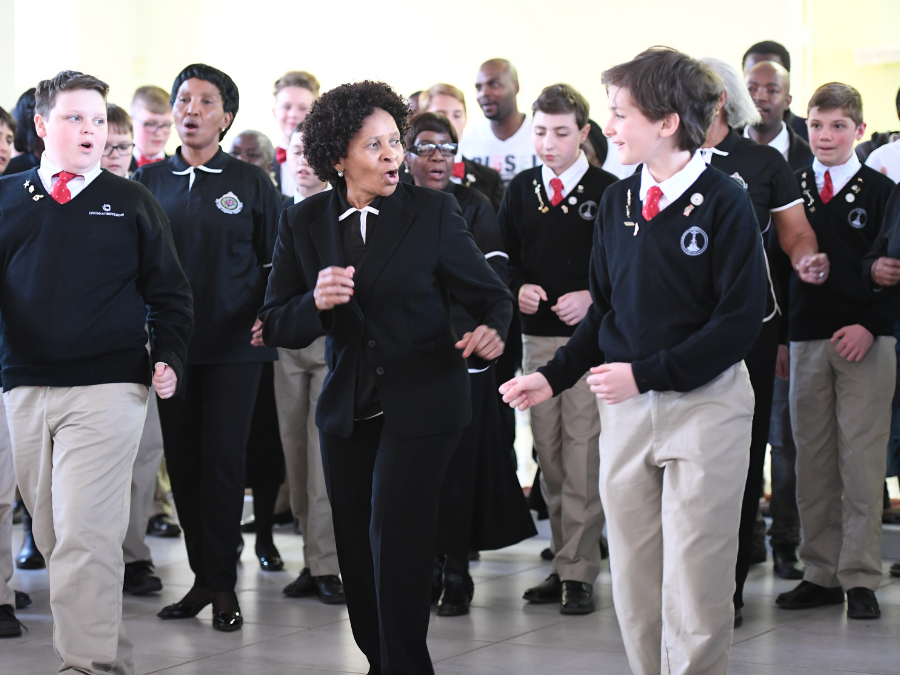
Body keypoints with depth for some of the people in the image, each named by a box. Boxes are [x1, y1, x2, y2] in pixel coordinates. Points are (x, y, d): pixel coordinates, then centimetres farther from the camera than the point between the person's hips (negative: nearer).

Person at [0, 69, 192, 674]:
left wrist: (169, 358, -3)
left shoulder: (131, 203, 7)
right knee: (53, 535, 7)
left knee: (83, 534, -12)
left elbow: (169, 293, 10)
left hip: (108, 387, -3)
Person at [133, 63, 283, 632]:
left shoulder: (251, 183, 3)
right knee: (183, 460, 5)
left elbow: (276, 260, 6)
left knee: (222, 460, -4)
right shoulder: (149, 182, 9)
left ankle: (223, 584, 4)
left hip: (235, 346, -3)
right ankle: (203, 577, 15)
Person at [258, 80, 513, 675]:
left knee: (395, 542, -8)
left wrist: (490, 330, -26)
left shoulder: (433, 212, -6)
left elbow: (489, 292, -3)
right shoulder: (303, 223, 1)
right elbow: (277, 326, 1)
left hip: (421, 403, -4)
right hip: (347, 411, 4)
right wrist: (317, 303, -21)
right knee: (357, 550, 11)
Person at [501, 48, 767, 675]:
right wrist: (554, 378, 4)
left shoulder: (725, 200, -9)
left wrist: (645, 374, -16)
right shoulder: (617, 202, 8)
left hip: (703, 405, -5)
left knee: (694, 582, -3)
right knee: (633, 583, 7)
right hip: (626, 407, 5)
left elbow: (741, 318, -13)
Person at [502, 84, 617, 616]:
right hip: (537, 336, 5)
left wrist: (591, 297, -16)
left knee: (583, 453, -7)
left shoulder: (608, 191, -2)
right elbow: (505, 257, 16)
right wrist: (519, 288, -3)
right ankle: (564, 564, 16)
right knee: (549, 454, 8)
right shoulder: (521, 190, 12)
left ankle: (579, 572, -2)